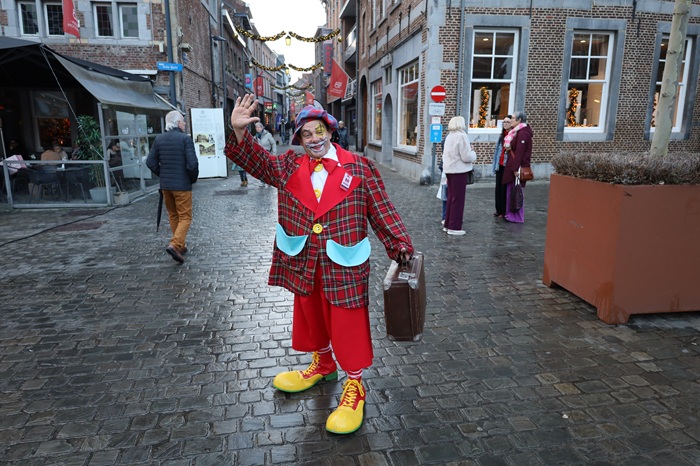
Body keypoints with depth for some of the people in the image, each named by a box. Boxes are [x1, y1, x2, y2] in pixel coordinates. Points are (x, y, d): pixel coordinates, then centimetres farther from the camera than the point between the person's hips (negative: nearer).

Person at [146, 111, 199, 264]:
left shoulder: (159, 139, 5)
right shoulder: (185, 138, -11)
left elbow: (150, 162, 3)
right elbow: (192, 163, -17)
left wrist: (162, 175, 15)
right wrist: (193, 177, 0)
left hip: (165, 185, 6)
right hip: (182, 185, -6)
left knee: (173, 216, 17)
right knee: (185, 217, 0)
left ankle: (181, 245, 26)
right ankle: (175, 245, -17)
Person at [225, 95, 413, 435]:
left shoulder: (358, 167, -4)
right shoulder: (288, 166, 5)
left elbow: (381, 210, -4)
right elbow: (255, 160, -4)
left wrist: (400, 245, -10)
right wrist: (239, 132, -23)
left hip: (343, 265, -4)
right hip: (303, 265, 4)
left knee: (348, 325, 4)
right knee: (311, 317, 21)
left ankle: (354, 386, 23)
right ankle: (322, 365, 46)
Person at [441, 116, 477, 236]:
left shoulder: (449, 136, 12)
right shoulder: (461, 136, -15)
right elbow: (466, 157, -18)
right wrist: (473, 154, 3)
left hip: (449, 169, 8)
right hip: (459, 170, -8)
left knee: (451, 197, 15)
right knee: (458, 199, -2)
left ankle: (448, 224, 21)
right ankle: (454, 227, 1)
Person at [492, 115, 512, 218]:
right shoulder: (502, 136, 12)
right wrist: (495, 165, 10)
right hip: (500, 166, 6)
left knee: (505, 189, 2)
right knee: (498, 188, 10)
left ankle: (505, 211, 13)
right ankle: (499, 209, 22)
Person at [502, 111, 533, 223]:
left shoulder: (523, 133, -16)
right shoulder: (518, 131, 16)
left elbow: (519, 152, -21)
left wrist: (516, 168, -23)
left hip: (518, 166, -10)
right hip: (513, 165, 10)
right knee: (511, 190, 13)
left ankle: (517, 216, 3)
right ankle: (511, 214, 21)